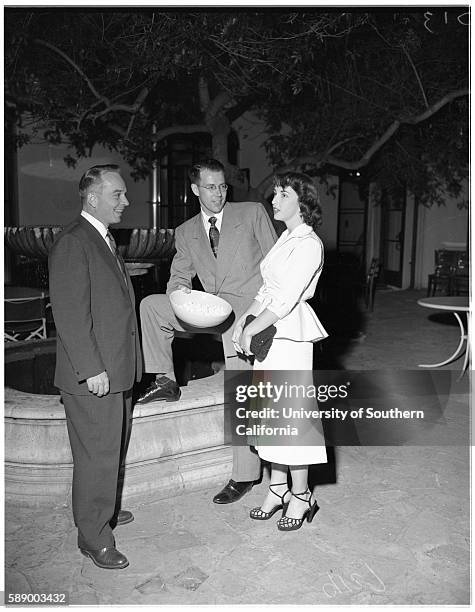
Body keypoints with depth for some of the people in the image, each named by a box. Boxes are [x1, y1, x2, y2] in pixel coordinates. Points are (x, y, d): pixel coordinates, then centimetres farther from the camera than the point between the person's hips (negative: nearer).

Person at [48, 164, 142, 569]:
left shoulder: (106, 240, 16)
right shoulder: (72, 243, -14)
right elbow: (70, 314, -19)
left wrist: (127, 365, 16)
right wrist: (92, 369, -20)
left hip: (118, 370, 9)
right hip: (93, 376, -9)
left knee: (113, 450, 20)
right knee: (97, 456, 1)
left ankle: (103, 509, 39)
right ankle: (94, 537, 16)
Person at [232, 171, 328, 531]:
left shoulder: (309, 244, -11)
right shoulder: (285, 239, 16)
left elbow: (286, 299, -17)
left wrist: (252, 330, -13)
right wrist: (244, 319, 4)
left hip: (290, 334, -8)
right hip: (268, 331, 9)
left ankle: (301, 497, 16)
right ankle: (278, 489, 26)